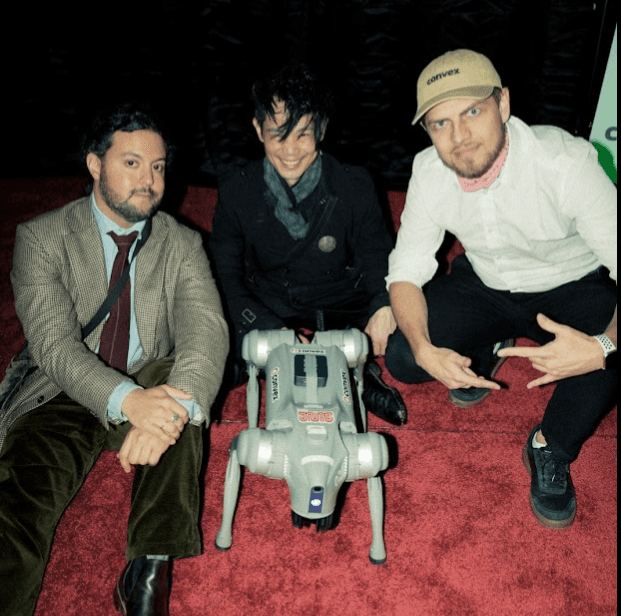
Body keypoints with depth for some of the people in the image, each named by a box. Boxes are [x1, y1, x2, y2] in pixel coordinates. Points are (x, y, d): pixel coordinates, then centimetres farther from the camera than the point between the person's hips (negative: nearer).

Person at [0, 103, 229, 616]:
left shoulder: (182, 244, 2)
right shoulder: (41, 237, -3)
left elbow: (207, 332, -14)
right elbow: (53, 343, -17)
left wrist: (176, 405, -38)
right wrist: (127, 400, -37)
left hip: (149, 391, 1)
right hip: (64, 396, 0)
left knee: (179, 388, -32)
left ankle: (149, 571, -29)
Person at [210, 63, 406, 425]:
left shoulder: (355, 187, -8)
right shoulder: (237, 192, -6)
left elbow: (377, 258, 0)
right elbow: (225, 277, -6)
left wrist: (384, 303, -25)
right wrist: (271, 329, -24)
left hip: (342, 312, -1)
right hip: (268, 312, 2)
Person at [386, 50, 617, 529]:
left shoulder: (566, 162, -31)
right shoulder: (430, 171, -17)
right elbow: (407, 271, -12)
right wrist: (424, 349, -30)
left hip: (570, 289, -3)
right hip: (482, 285, 3)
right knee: (402, 359, -16)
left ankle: (552, 449, -4)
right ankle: (489, 349, 17)